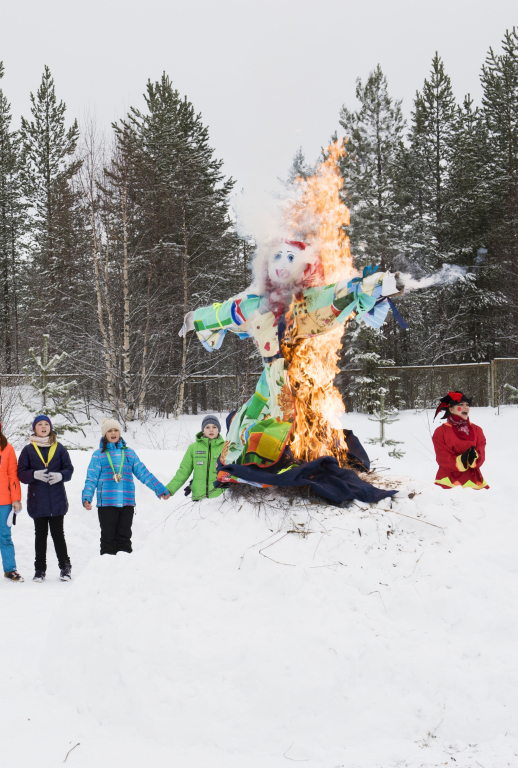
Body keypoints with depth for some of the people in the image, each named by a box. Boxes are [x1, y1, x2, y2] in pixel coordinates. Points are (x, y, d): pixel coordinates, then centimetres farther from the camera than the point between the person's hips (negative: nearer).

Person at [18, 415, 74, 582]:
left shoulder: (59, 448, 6)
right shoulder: (28, 450, 4)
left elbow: (69, 469, 5)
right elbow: (21, 473, 1)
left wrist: (60, 475, -15)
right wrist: (34, 474, -18)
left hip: (57, 500, 0)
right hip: (37, 500, 0)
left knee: (58, 534, 3)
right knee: (40, 535, 5)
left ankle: (65, 567, 12)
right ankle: (40, 569, 11)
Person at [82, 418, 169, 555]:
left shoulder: (129, 453, 13)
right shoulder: (98, 455, 5)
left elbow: (144, 473, 14)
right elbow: (91, 478, 1)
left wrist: (160, 489, 11)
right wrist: (86, 498, -13)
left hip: (127, 503, 2)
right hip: (106, 503, -2)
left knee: (124, 537, 7)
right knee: (108, 537, 1)